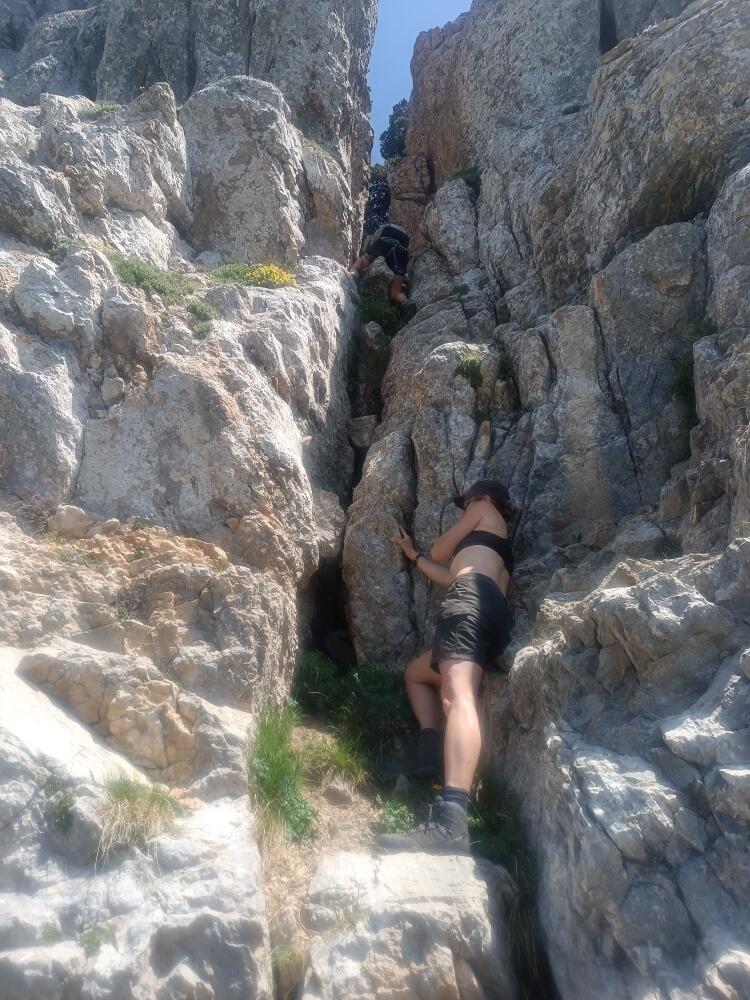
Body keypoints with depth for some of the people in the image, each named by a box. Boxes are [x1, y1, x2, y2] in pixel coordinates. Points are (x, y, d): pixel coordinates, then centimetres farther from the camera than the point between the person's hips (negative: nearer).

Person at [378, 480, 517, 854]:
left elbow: (440, 552, 20)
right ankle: (430, 748, -1)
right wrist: (412, 555, 51)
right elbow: (451, 577, 40)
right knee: (416, 673, 25)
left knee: (458, 694, -30)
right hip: (498, 616, 10)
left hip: (473, 599, -9)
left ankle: (450, 822, -49)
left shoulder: (485, 509, 21)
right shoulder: (497, 546, 41)